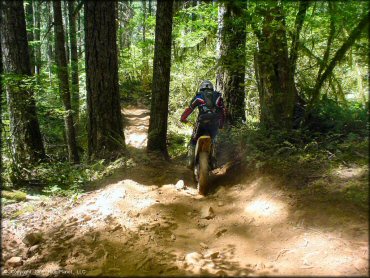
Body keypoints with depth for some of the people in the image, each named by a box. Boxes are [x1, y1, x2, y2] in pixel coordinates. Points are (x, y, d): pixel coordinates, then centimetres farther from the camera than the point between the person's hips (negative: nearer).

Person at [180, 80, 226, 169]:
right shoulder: (218, 96, 20)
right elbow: (223, 111, 19)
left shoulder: (198, 96, 14)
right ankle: (213, 161, 17)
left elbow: (189, 108, 14)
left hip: (202, 122, -2)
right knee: (212, 141, 28)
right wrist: (221, 124, 32)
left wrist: (183, 118, 30)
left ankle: (190, 161, 1)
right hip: (215, 124, 3)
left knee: (193, 141, 16)